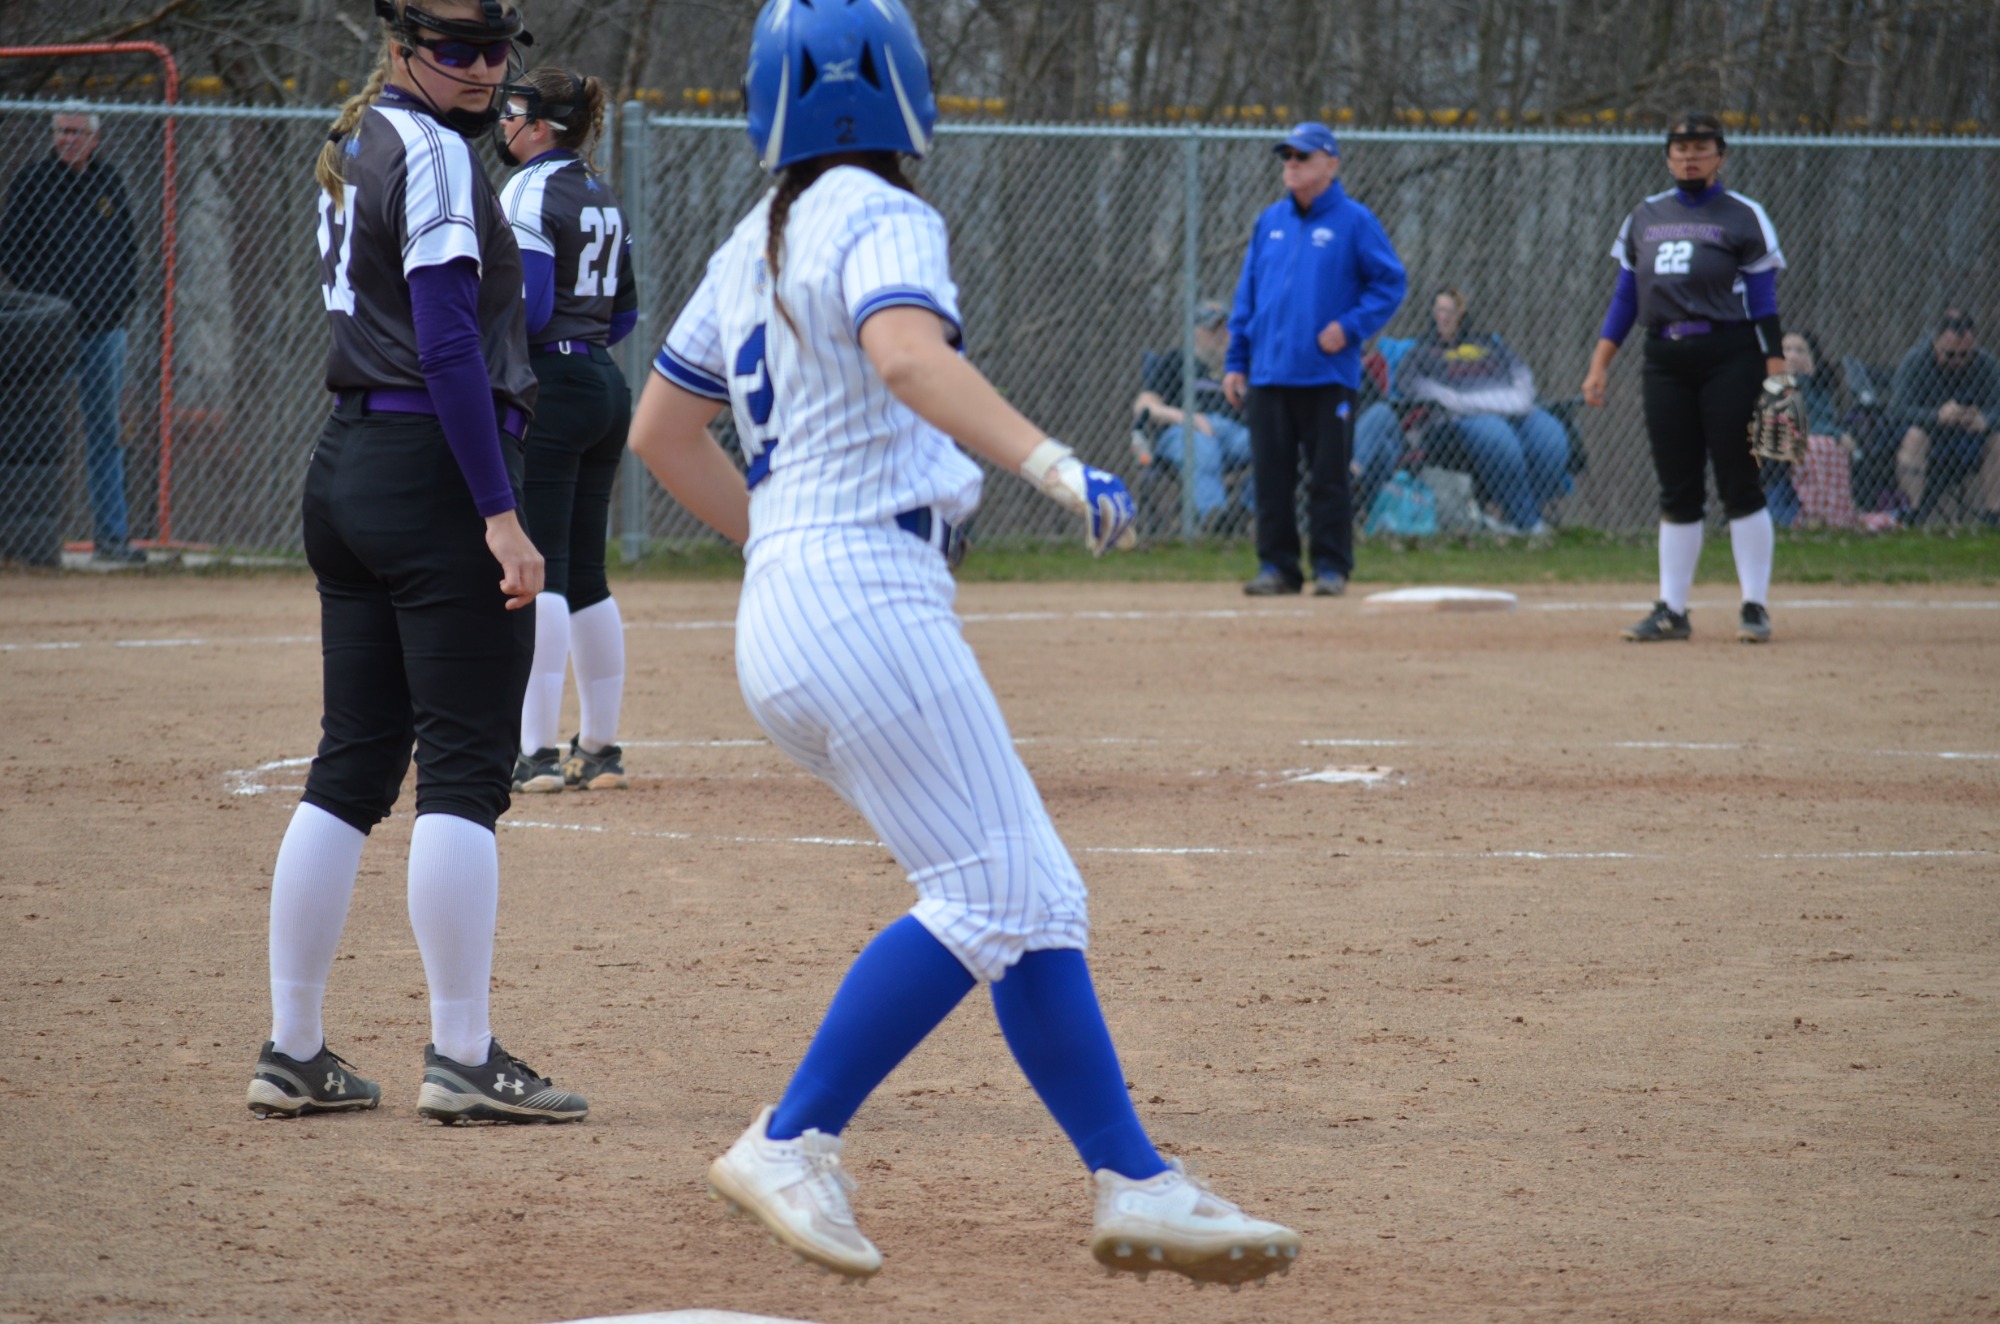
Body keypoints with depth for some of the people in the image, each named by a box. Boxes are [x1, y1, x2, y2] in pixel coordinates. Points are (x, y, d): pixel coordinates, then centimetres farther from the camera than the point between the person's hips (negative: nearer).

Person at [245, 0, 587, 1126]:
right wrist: (500, 513, -21)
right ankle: (463, 1058, -7)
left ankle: (295, 1054, 10)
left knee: (353, 767, 10)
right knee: (465, 768, -6)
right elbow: (446, 341, -19)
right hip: (437, 472, -9)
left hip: (348, 471, 9)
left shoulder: (358, 142, 17)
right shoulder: (432, 152, -12)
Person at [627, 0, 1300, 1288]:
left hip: (785, 606, 9)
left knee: (1033, 895, 8)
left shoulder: (755, 247, 19)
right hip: (871, 592, -9)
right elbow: (907, 351, -27)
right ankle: (792, 1143, -10)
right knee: (994, 900, -9)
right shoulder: (879, 218, -6)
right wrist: (1048, 461, -38)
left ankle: (1135, 1182, 3)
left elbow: (660, 429, 26)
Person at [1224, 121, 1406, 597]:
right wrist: (1236, 361, 12)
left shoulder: (1355, 222, -1)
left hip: (1328, 374, -4)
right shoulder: (1269, 222, 13)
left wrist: (1350, 326, -13)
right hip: (1268, 374, 4)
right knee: (1271, 477, 4)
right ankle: (1277, 566, 10)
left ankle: (1332, 567, 5)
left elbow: (1390, 284, -1)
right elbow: (1246, 294, 16)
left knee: (1328, 477, -1)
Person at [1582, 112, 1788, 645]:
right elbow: (1625, 299, 17)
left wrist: (1775, 374, -11)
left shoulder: (1743, 217, 1)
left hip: (1729, 356, -4)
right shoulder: (1644, 217, 15)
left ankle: (1755, 606, 0)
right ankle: (1671, 610, 7)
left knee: (1738, 483, -5)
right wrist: (1599, 365, 9)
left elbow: (1764, 302, -3)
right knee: (1676, 490, 4)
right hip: (1664, 361, 4)